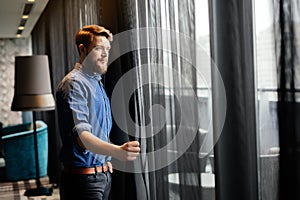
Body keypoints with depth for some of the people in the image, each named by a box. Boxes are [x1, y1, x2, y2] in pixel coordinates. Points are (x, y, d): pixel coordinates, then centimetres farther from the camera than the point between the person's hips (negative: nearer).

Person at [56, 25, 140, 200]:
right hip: (83, 177, -9)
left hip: (103, 174, 9)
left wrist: (106, 160, 18)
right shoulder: (74, 83, -16)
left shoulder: (97, 83, 16)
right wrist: (117, 151, -45)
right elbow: (81, 134, -30)